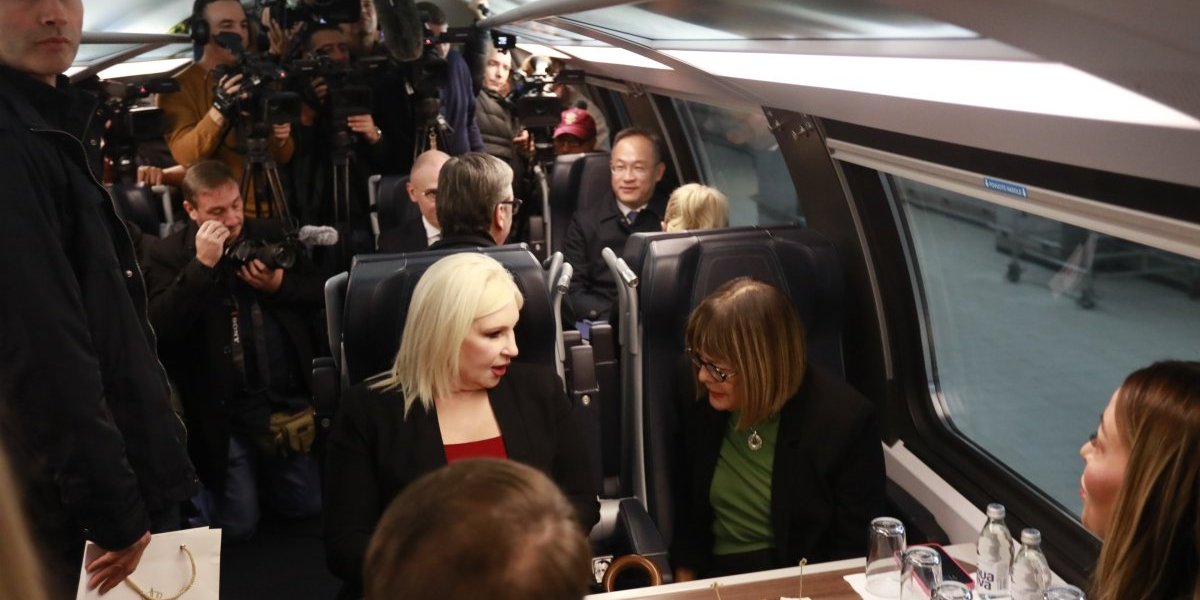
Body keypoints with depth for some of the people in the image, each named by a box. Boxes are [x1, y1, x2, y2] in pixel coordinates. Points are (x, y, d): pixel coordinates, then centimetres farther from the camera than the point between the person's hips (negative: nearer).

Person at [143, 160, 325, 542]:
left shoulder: (271, 235, 7)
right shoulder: (168, 256, -5)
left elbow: (320, 295, 9)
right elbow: (160, 328, -19)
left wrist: (279, 286, -11)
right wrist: (201, 264, -23)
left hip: (289, 398, 4)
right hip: (224, 412, -4)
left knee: (308, 507, 8)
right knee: (238, 526, -3)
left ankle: (258, 471, 37)